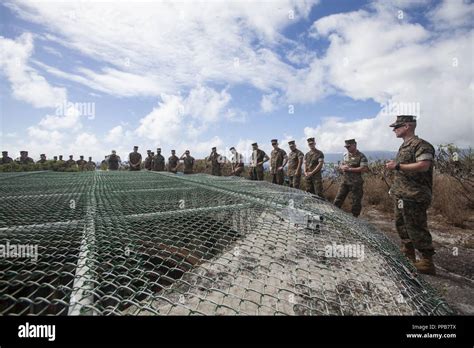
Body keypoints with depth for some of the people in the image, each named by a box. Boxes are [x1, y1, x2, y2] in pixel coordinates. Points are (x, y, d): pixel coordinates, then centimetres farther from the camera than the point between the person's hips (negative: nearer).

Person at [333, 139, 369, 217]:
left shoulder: (361, 156, -7)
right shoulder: (345, 155, 12)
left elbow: (364, 169, -18)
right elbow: (340, 166, 19)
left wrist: (349, 169, -18)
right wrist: (343, 167, -6)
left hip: (356, 183, -5)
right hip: (345, 181, 5)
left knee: (356, 202, 5)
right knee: (338, 200, 5)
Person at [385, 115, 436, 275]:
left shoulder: (420, 145, -13)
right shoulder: (404, 146, 17)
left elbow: (424, 166, -26)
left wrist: (398, 166, -22)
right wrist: (394, 166, 10)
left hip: (413, 196, -10)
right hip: (401, 195, 10)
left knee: (416, 229, -5)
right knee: (401, 225, 18)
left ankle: (427, 263, 6)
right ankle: (408, 255, 32)